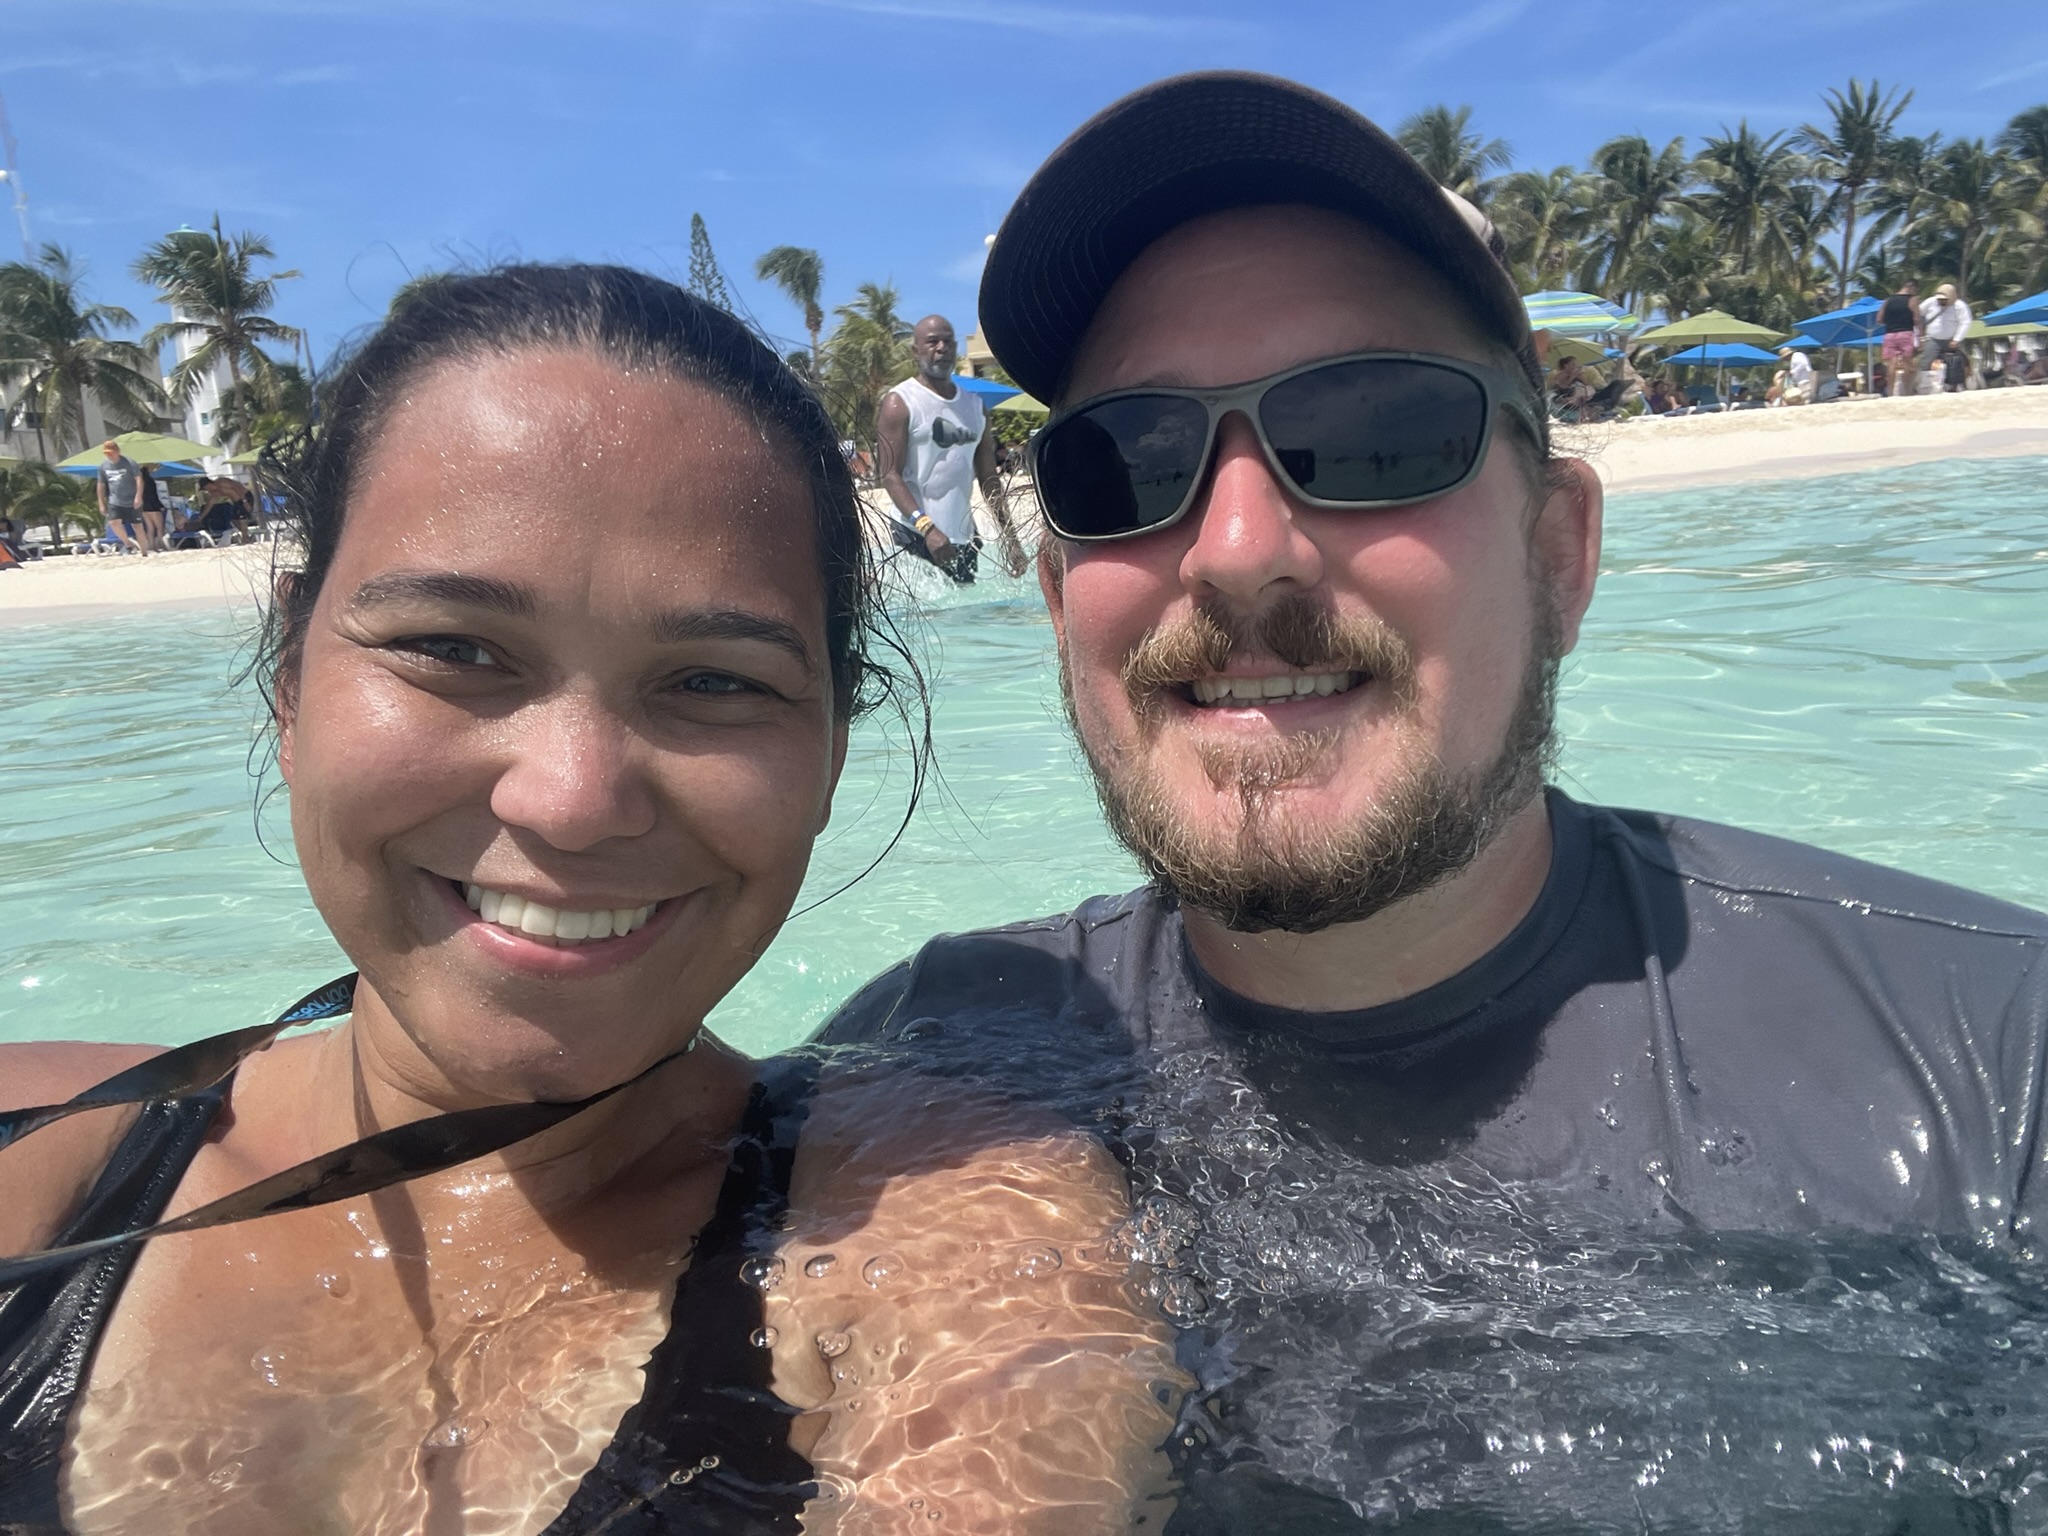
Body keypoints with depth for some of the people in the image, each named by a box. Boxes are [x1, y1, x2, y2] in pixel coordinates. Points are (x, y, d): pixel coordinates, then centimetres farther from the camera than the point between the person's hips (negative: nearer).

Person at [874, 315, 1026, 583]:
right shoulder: (899, 403, -3)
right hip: (917, 537, -6)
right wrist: (927, 527, -23)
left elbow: (988, 477, 18)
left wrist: (1009, 535, 11)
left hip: (965, 538, 6)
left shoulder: (974, 405, 16)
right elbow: (891, 475, -11)